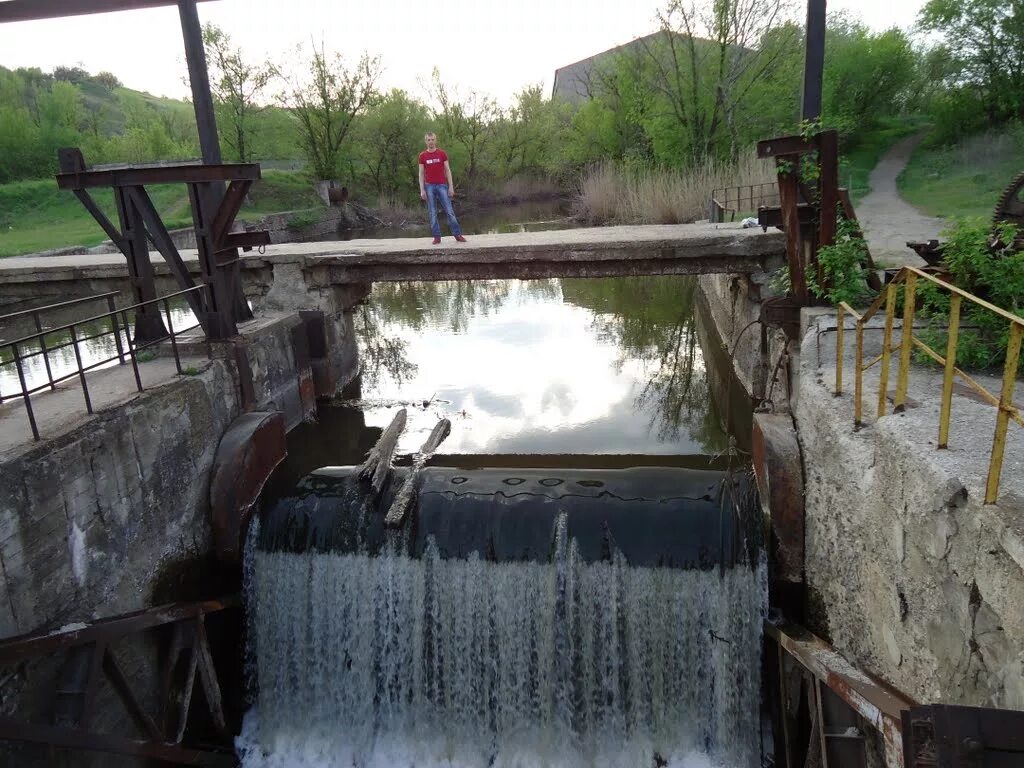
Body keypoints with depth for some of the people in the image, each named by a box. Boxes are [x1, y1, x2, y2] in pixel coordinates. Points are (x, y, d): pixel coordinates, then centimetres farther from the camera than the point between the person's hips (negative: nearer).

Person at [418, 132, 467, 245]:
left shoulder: (442, 153, 4)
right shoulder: (422, 155, 5)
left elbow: (447, 170, 4)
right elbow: (421, 173, 5)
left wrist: (451, 187, -3)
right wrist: (422, 190, -3)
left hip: (442, 185, 0)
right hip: (429, 186, 1)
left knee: (449, 211, -1)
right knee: (432, 213, 1)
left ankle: (458, 235, 4)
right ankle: (437, 237, 5)